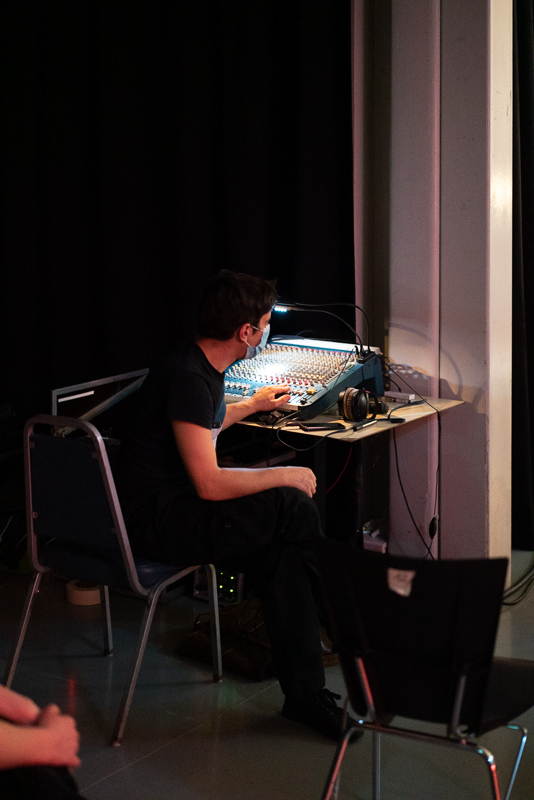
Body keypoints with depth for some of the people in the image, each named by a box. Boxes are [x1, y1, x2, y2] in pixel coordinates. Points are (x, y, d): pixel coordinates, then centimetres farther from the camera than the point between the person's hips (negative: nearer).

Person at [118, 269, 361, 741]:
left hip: (178, 505, 10)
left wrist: (254, 405, 44)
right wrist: (285, 476, -14)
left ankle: (306, 696, -11)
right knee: (294, 507, -19)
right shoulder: (189, 379, -22)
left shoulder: (204, 370, 11)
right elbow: (210, 484, -26)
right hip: (157, 521, -10)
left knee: (283, 553, -12)